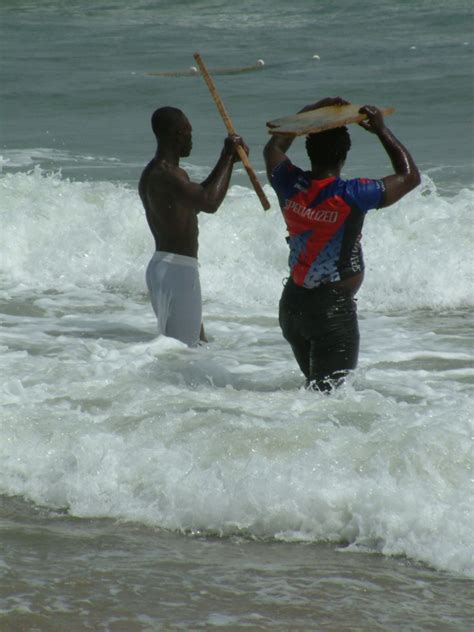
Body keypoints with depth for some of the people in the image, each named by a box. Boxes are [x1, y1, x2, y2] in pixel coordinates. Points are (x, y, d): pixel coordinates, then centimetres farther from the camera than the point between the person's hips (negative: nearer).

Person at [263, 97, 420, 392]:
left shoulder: (290, 187, -5)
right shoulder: (352, 196, -19)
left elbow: (273, 148, 19)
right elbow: (410, 176, -4)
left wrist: (311, 112, 20)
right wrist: (382, 130, 1)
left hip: (292, 302, 6)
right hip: (334, 307, -6)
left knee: (315, 384, 20)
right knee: (327, 390, -3)